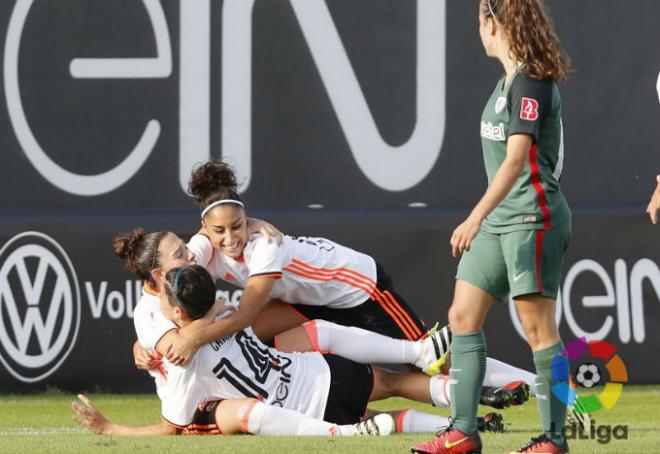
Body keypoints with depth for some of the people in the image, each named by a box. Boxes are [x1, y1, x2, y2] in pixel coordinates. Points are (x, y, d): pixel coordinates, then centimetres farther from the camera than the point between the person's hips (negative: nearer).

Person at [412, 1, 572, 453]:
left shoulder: (531, 83, -15)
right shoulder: (507, 82, 14)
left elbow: (516, 159, -24)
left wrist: (477, 217, -31)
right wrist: (482, 218, 26)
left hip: (534, 218, -10)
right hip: (499, 220, 10)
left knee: (538, 325, -6)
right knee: (463, 315, 5)